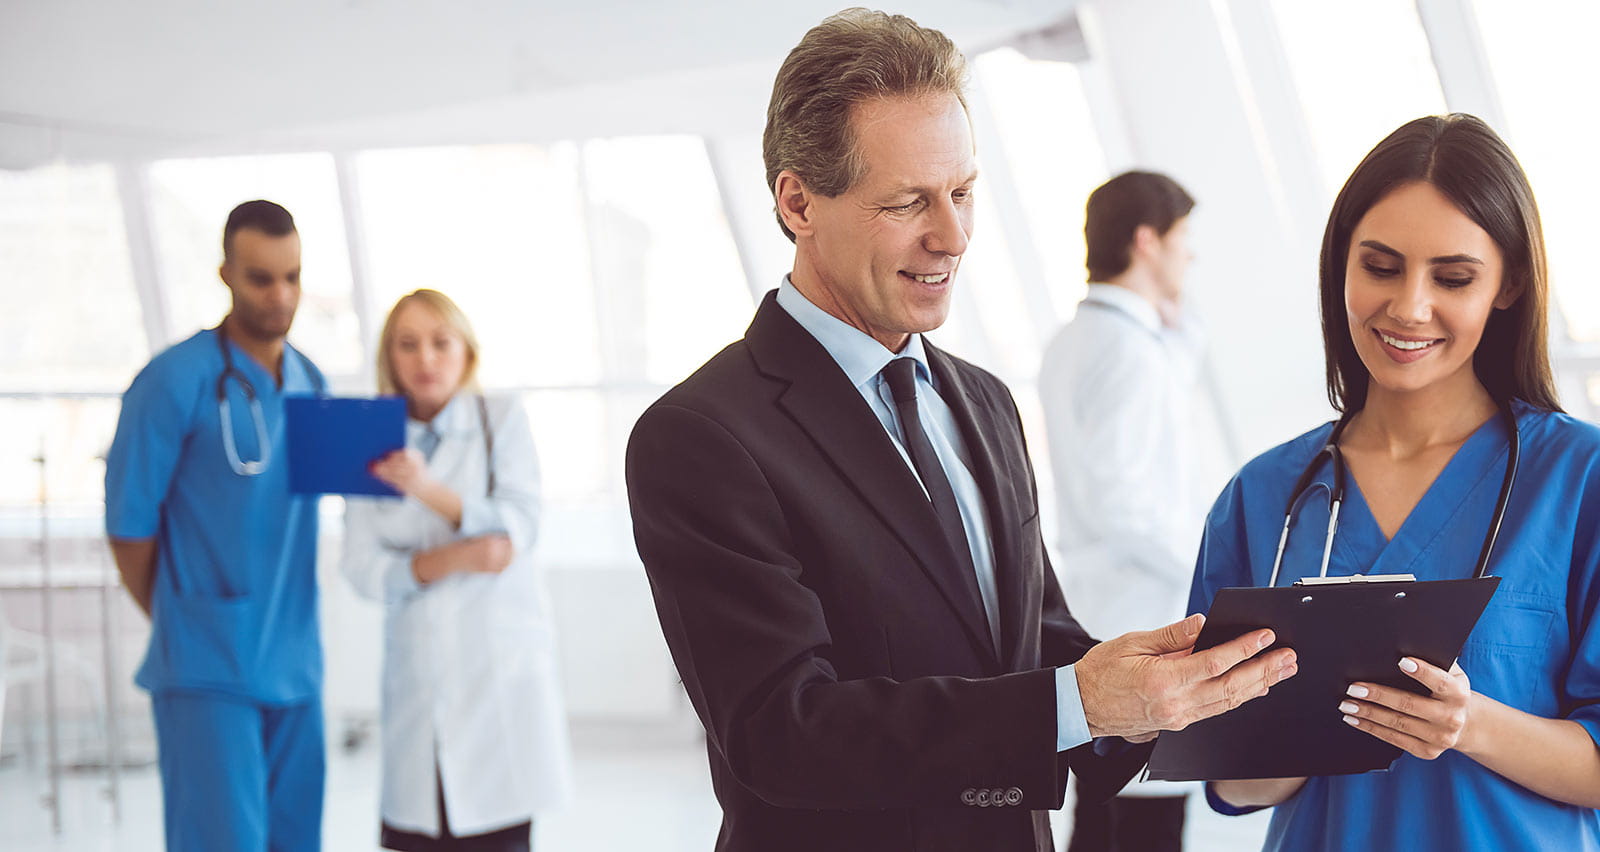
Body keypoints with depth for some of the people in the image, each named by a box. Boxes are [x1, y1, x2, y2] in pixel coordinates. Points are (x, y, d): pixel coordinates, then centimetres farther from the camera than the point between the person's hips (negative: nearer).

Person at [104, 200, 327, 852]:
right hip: (208, 675, -6)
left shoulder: (311, 383, 10)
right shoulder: (176, 381, -9)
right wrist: (179, 623, 6)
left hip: (296, 669, 6)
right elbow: (128, 524, -5)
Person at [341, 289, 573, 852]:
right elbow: (362, 567, 2)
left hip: (500, 665, -2)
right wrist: (451, 559, -14)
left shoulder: (501, 420, 6)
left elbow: (518, 527, -7)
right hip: (417, 673, 2)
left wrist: (430, 490, -20)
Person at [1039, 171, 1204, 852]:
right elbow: (1119, 499, -23)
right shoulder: (1127, 350, -17)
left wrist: (1175, 318, 16)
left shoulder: (1067, 346, 13)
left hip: (1091, 615, 10)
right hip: (1146, 615, -10)